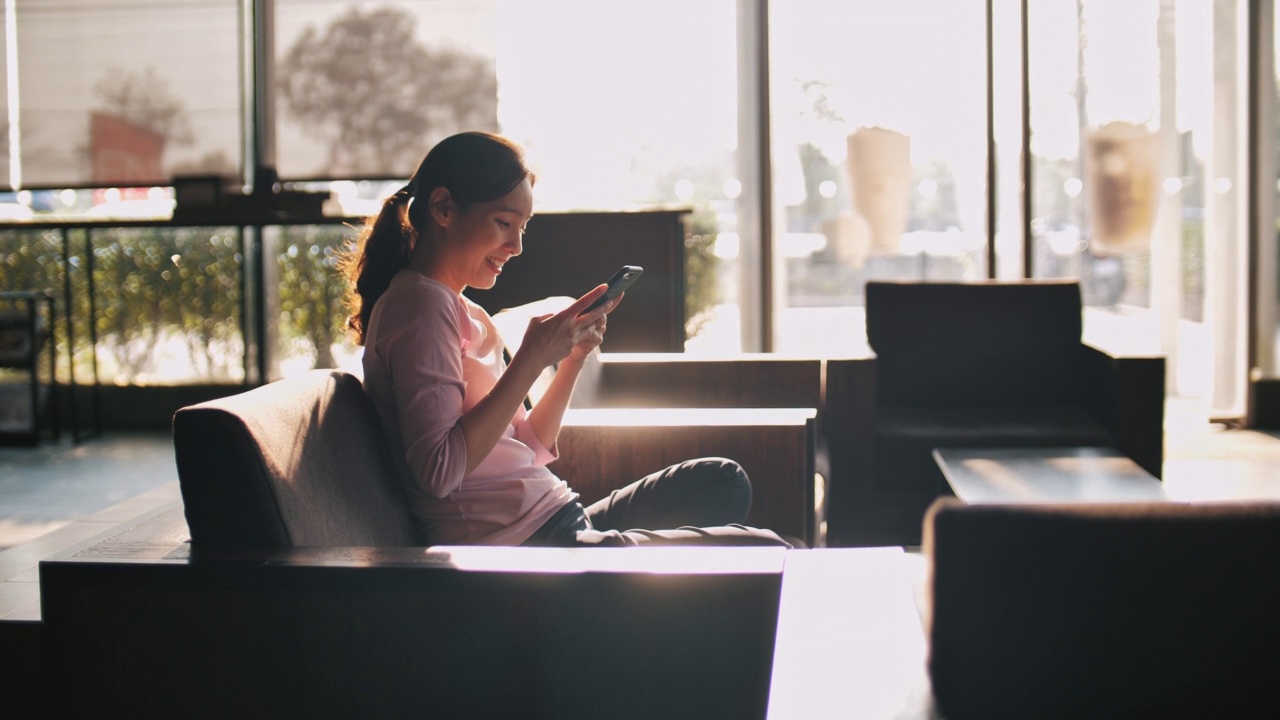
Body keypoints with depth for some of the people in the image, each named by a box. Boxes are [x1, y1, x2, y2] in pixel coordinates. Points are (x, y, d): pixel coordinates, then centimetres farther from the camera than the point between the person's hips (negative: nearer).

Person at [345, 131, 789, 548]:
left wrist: (574, 356, 4)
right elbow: (439, 470, -23)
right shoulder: (420, 304, -11)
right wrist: (532, 359, -19)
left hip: (554, 524, 10)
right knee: (765, 553, -8)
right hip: (518, 544, -10)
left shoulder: (467, 314, 19)